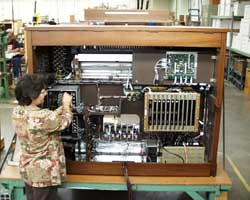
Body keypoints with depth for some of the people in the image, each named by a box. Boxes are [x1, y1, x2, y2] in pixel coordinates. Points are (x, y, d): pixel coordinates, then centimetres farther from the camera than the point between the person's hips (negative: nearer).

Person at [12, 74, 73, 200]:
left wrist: (62, 107, 5)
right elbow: (65, 121, -12)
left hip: (26, 169, 8)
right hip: (44, 172, -8)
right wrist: (67, 104, 4)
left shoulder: (17, 111, -7)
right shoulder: (42, 117, -32)